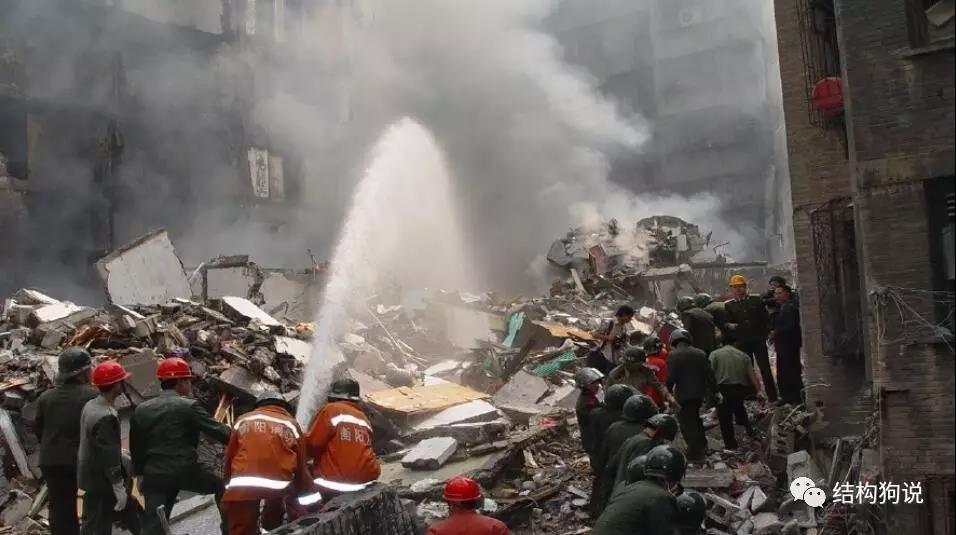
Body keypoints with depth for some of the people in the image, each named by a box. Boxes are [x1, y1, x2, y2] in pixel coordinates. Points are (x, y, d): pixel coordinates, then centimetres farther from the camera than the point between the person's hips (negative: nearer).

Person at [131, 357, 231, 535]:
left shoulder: (141, 410, 10)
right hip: (185, 470, -4)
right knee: (221, 487, 20)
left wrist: (140, 473, 26)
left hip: (154, 475, 4)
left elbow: (135, 447, 16)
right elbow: (216, 430, -9)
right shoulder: (188, 406, -6)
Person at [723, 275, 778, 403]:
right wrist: (729, 325, -15)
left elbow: (766, 318, 8)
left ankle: (773, 398, 2)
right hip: (742, 342, 1)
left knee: (765, 368, -1)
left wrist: (767, 332, -3)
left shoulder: (756, 300, 9)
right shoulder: (729, 305, 10)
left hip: (758, 339, -1)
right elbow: (726, 323, 6)